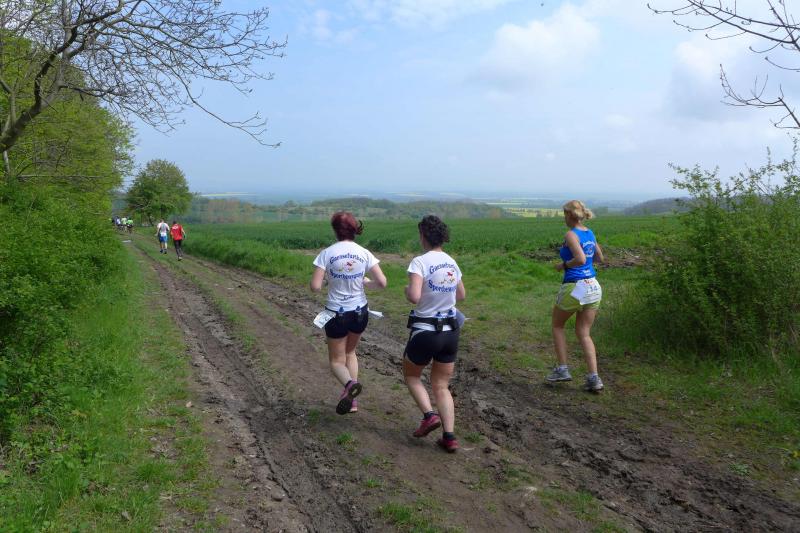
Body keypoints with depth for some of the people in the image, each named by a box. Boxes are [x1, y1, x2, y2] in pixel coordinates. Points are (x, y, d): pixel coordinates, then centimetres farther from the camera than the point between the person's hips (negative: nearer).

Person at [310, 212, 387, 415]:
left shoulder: (327, 253, -12)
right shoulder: (365, 254, -5)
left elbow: (315, 287, -16)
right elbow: (382, 283, -8)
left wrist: (325, 279, 6)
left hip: (336, 314, -3)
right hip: (360, 312, 3)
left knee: (336, 361, 13)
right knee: (350, 353, 26)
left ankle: (350, 384, -19)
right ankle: (352, 400, 21)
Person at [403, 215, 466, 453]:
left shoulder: (420, 262, -15)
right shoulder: (452, 263, 4)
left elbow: (414, 297, -26)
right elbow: (461, 295, 16)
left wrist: (407, 289, -5)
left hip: (424, 332, -5)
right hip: (450, 332, 5)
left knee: (411, 375, 21)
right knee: (441, 386, 15)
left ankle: (429, 415, 2)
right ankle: (449, 437, 8)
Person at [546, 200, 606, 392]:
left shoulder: (571, 235, -12)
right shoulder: (590, 233, 11)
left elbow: (581, 259, -26)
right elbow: (599, 257, 25)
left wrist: (563, 265, -9)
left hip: (574, 287, -7)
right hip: (593, 287, 7)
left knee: (557, 325, 17)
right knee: (584, 334, 12)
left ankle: (562, 369, 15)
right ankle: (594, 378, 2)